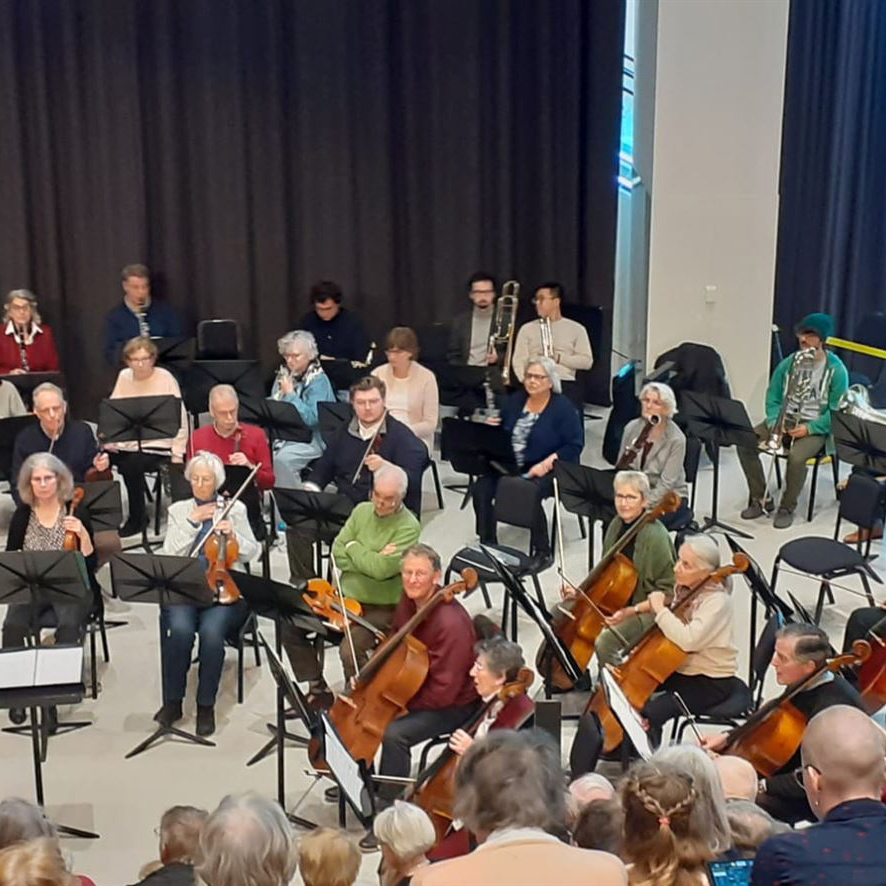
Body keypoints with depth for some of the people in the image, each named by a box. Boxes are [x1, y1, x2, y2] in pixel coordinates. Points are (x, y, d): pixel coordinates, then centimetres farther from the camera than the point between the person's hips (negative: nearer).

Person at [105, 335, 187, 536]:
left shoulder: (165, 378, -4)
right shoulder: (124, 377, 10)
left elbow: (180, 417, -6)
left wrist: (177, 454, -11)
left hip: (157, 444, -5)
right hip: (125, 443, 5)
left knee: (131, 465, -30)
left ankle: (137, 518, -8)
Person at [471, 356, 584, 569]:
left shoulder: (563, 408, -6)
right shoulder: (514, 401, 11)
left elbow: (574, 445, -11)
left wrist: (546, 464, -22)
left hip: (547, 470, -5)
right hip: (508, 465, 5)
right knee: (481, 487, -21)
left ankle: (543, 552, -16)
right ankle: (487, 543, -6)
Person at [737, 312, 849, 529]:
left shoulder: (836, 370, -9)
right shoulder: (789, 362, 3)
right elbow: (773, 397, 9)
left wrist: (809, 428, -20)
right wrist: (774, 422, -9)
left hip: (815, 428, -5)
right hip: (784, 420, 5)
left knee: (796, 456, -35)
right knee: (745, 444, -18)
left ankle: (787, 508, -11)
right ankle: (759, 499, -2)